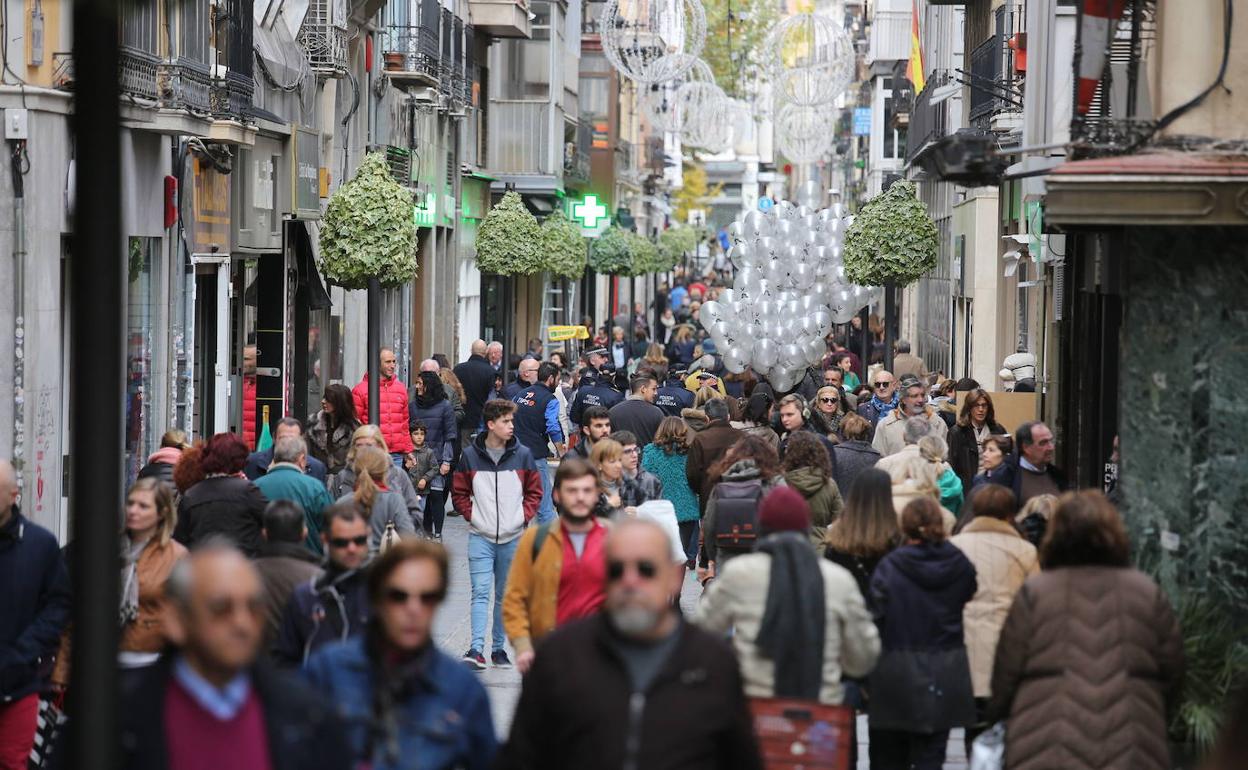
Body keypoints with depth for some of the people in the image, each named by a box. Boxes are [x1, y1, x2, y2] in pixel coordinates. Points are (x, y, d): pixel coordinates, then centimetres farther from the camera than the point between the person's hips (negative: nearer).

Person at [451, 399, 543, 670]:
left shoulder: (523, 455, 2)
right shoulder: (470, 455, 0)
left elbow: (535, 492, 9)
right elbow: (459, 492, 8)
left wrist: (523, 516, -3)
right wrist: (471, 514, -4)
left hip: (513, 537, 2)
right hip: (480, 536, -2)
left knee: (506, 595, 10)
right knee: (480, 592, -12)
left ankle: (499, 648, 19)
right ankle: (476, 649, -19)